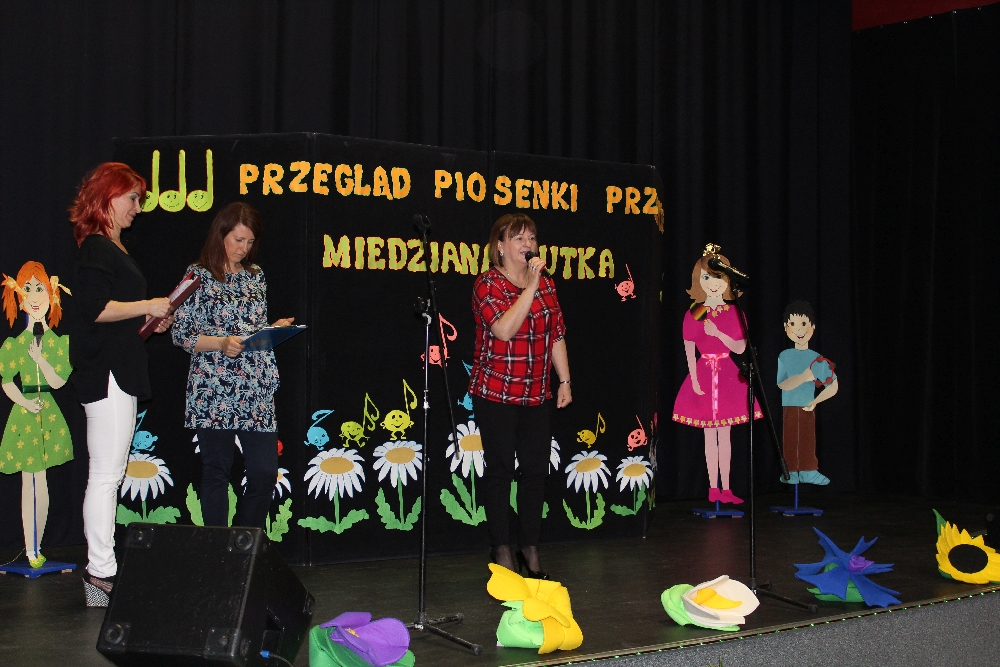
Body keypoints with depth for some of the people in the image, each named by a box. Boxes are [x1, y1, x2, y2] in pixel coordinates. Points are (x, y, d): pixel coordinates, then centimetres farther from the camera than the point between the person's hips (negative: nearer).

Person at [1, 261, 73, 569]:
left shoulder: (59, 341, 2)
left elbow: (58, 382, -4)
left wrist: (40, 358, -17)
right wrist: (25, 403, -12)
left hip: (49, 415, 0)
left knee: (40, 481, 1)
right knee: (29, 481, -1)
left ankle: (35, 548, 10)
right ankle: (31, 550, 2)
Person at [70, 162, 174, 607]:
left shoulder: (113, 248, 20)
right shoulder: (97, 248, -11)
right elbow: (94, 309, -22)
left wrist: (148, 323, 12)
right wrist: (146, 307, -14)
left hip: (119, 372, 10)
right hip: (104, 373, -10)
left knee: (108, 476, 11)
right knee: (105, 476, -8)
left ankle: (102, 569, 15)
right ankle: (101, 573, -4)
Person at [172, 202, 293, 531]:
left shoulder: (256, 275, 15)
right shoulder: (199, 275, 0)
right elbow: (180, 333, -3)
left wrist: (275, 328, 2)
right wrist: (221, 343, -17)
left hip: (257, 391, 4)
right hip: (214, 392, -4)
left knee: (265, 473, 0)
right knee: (217, 473, 2)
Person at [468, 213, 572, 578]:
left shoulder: (545, 282, 9)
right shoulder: (488, 283, -9)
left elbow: (557, 335, 14)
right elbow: (504, 329, -24)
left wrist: (564, 380, 11)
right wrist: (530, 286, -24)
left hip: (537, 395, 5)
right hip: (496, 394, -5)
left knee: (535, 470, 7)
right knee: (501, 471, 2)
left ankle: (530, 547, 19)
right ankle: (502, 549, 12)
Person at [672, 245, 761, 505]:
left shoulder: (734, 313, 0)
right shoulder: (693, 314, -2)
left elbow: (740, 348, -7)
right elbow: (689, 350, -3)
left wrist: (718, 333, -20)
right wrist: (695, 379, -11)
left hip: (728, 375, 1)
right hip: (704, 374, -1)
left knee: (725, 435, 5)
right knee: (710, 435, 3)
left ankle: (725, 488, 10)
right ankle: (713, 488, 8)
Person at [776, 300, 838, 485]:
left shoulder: (817, 359, 0)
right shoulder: (784, 357, -3)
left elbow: (833, 387, 0)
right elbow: (782, 384, -13)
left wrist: (815, 402, -7)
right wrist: (804, 377, -23)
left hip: (807, 407, 1)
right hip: (789, 407, -1)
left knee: (808, 440, 5)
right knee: (790, 440, 1)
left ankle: (808, 471, 12)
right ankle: (791, 471, 8)